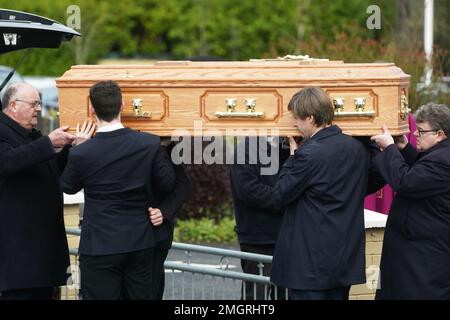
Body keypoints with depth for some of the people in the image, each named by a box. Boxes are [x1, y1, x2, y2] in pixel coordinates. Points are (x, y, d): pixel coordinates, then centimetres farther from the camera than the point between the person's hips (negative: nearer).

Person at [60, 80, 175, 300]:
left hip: (100, 246, -3)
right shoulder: (150, 144, -9)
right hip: (140, 243, 3)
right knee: (140, 297, 13)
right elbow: (167, 185, 3)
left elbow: (68, 187, 6)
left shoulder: (81, 154, -14)